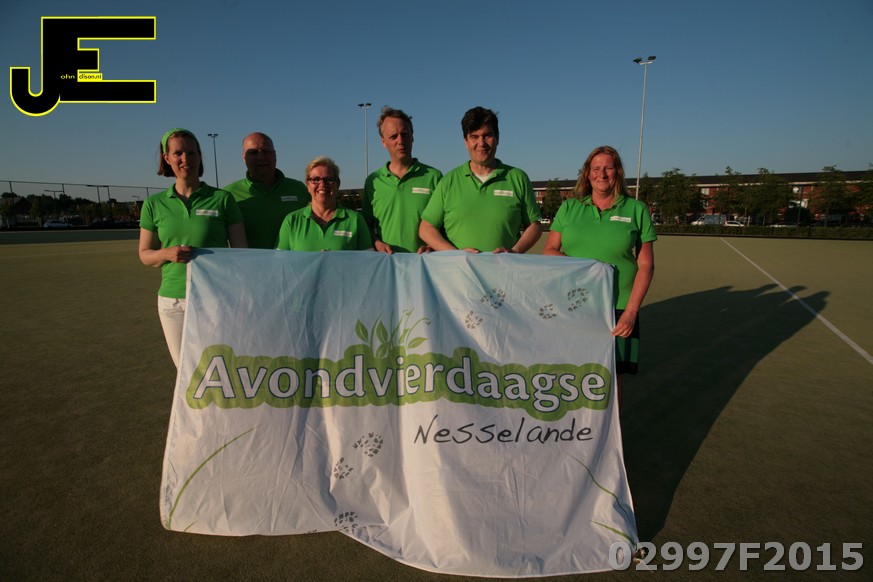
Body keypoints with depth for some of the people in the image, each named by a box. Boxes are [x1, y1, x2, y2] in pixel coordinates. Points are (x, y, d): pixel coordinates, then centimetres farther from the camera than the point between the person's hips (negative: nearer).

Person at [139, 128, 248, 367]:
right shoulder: (154, 204, 5)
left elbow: (241, 251, -2)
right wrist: (167, 254, -11)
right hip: (172, 301, 3)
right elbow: (145, 254, 12)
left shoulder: (222, 199, -2)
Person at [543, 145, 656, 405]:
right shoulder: (569, 208, 11)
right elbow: (548, 251, 9)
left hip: (616, 309, -1)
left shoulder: (636, 210, 6)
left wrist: (631, 311, -7)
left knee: (611, 378, 0)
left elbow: (646, 266, 3)